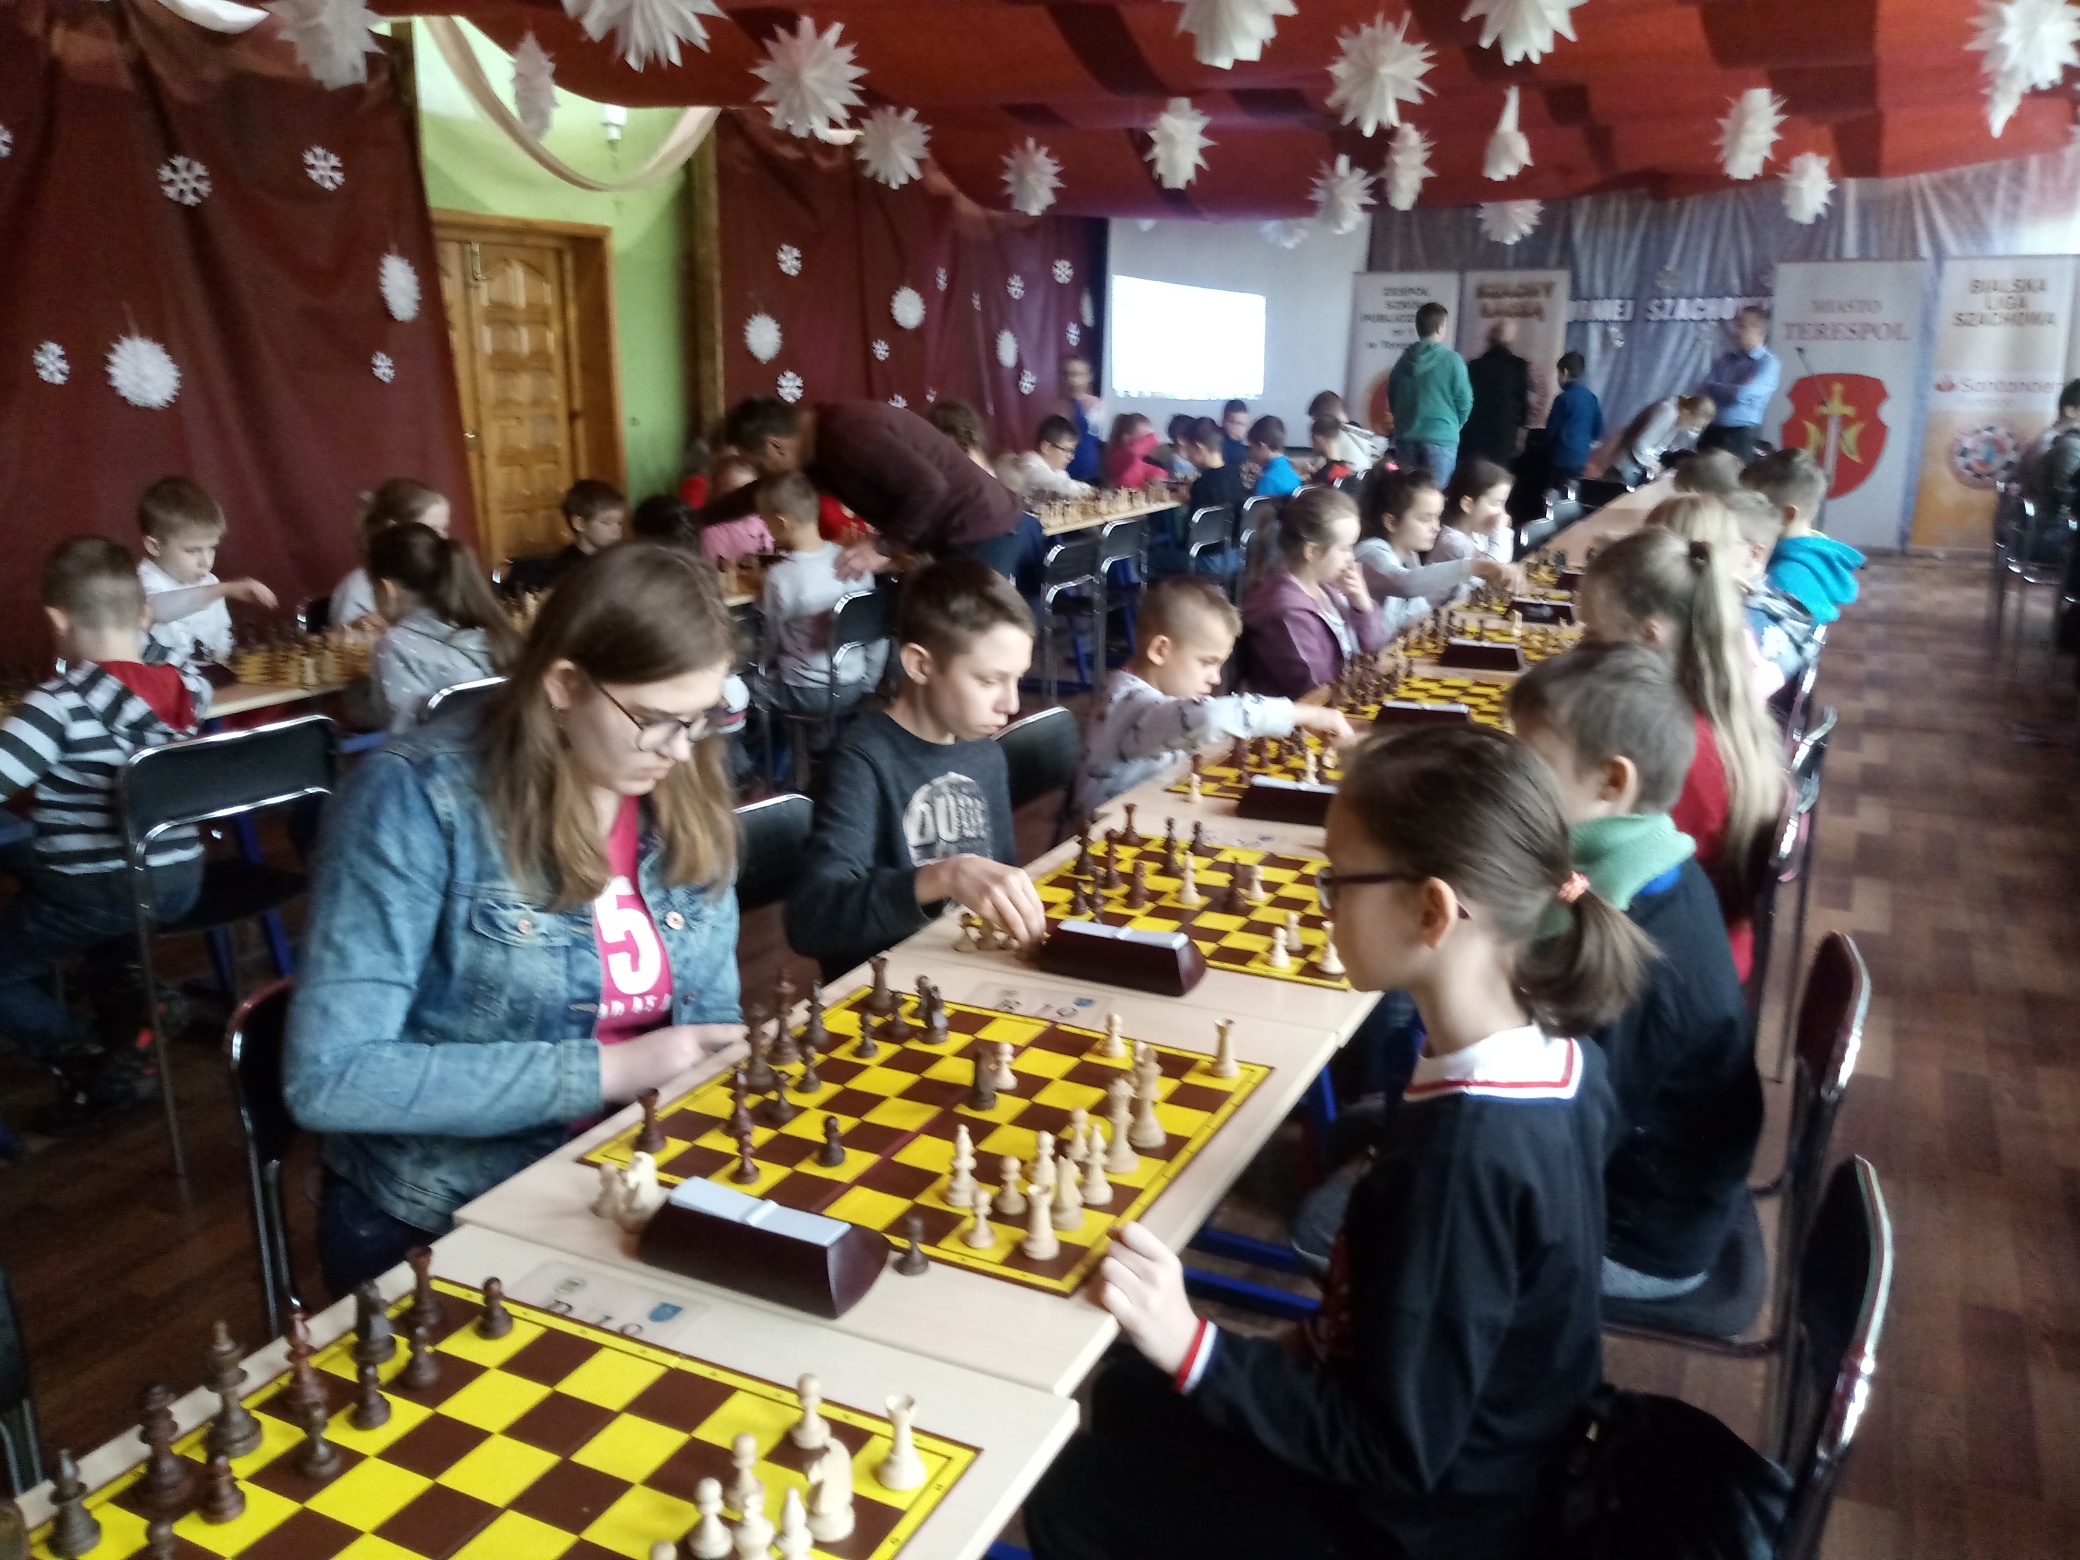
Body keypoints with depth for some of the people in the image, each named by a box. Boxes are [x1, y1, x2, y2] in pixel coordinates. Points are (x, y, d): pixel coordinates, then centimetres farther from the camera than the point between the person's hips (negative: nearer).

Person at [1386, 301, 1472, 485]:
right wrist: (1455, 425, 14)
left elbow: (1391, 397, 12)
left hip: (1406, 435, 5)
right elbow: (1464, 400, -5)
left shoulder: (1404, 359, 5)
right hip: (1441, 437, -4)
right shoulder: (1451, 359, -8)